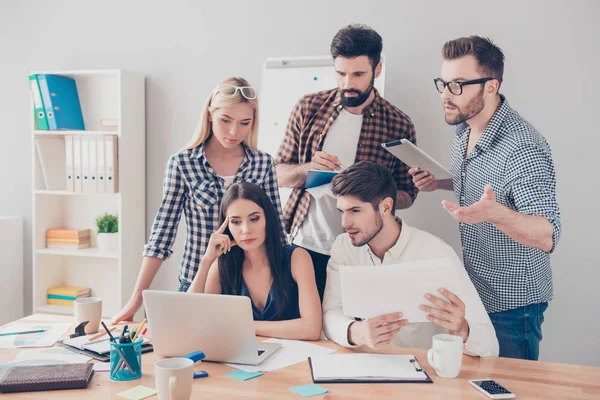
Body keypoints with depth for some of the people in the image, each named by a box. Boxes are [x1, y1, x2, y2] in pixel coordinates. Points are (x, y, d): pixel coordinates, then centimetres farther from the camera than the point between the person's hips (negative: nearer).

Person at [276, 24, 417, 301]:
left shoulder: (399, 125, -4)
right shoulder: (308, 108, 0)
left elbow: (407, 196, 3)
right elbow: (280, 174, 5)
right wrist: (308, 169, -16)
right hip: (304, 245, 1)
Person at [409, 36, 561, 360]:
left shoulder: (522, 147, -26)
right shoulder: (465, 131, 1)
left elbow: (547, 237, -31)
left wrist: (495, 213, -49)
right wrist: (439, 183, 2)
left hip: (511, 302, -8)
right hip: (474, 288, 8)